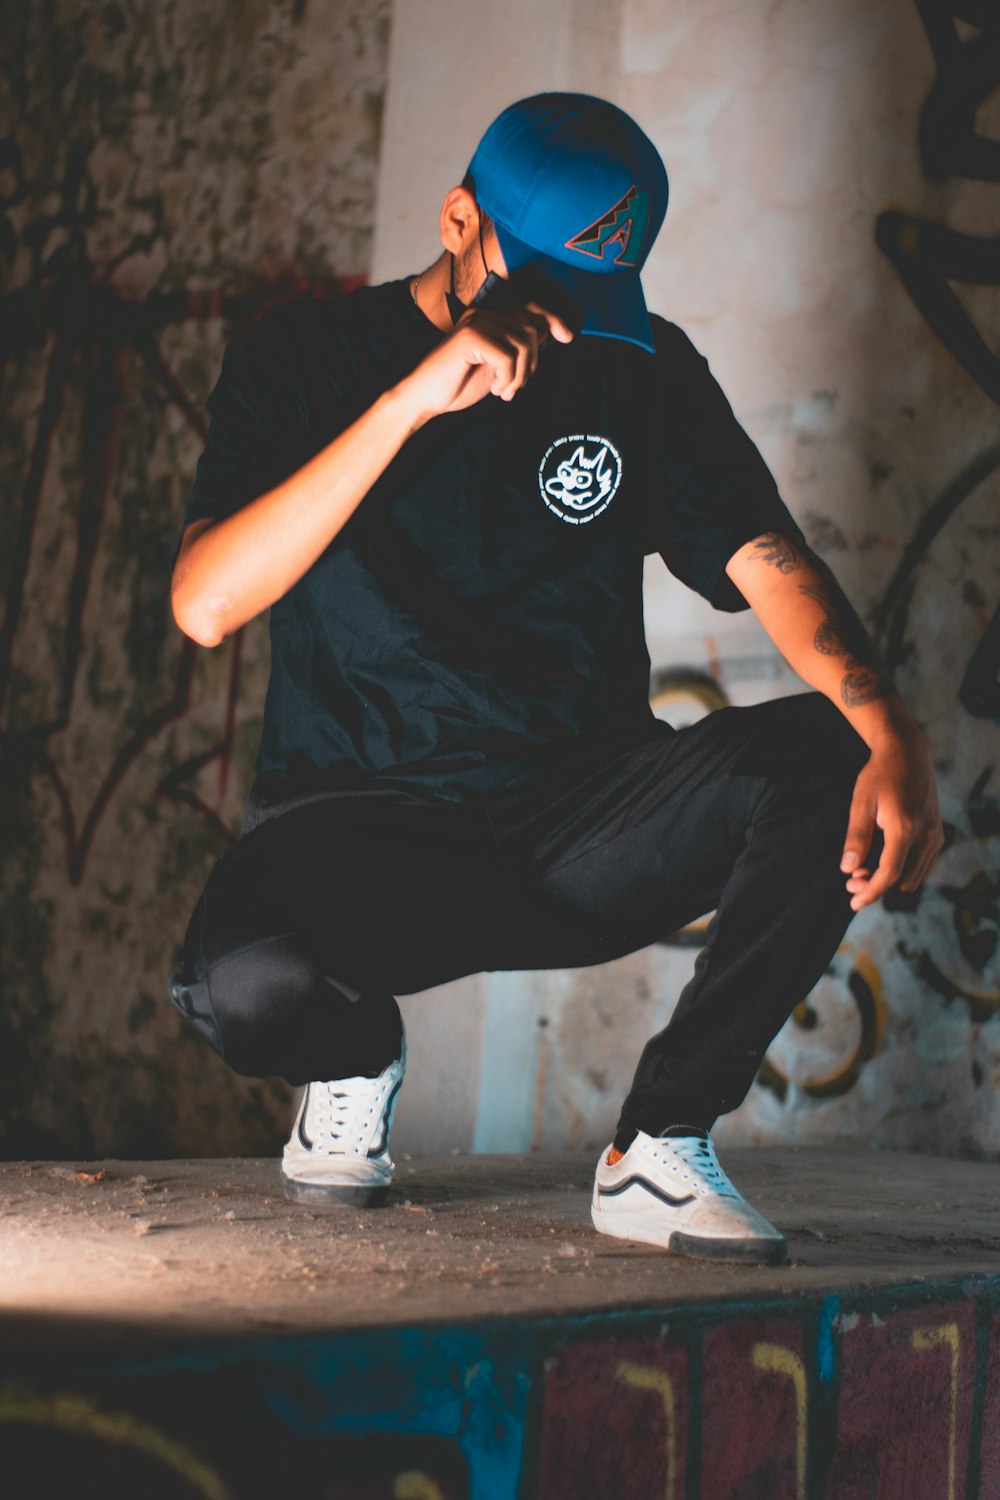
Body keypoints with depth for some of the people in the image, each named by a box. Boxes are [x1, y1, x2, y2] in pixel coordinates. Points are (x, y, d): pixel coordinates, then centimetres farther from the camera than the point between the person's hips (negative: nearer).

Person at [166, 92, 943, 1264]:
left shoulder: (643, 371, 5)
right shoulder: (307, 358, -2)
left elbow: (770, 564, -8)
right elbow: (204, 604, -18)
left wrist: (891, 736, -29)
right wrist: (414, 399, -26)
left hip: (583, 830, 3)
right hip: (363, 827, -2)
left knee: (829, 764, -25)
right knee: (245, 980, -36)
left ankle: (658, 1148, -10)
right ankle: (355, 1060, 5)